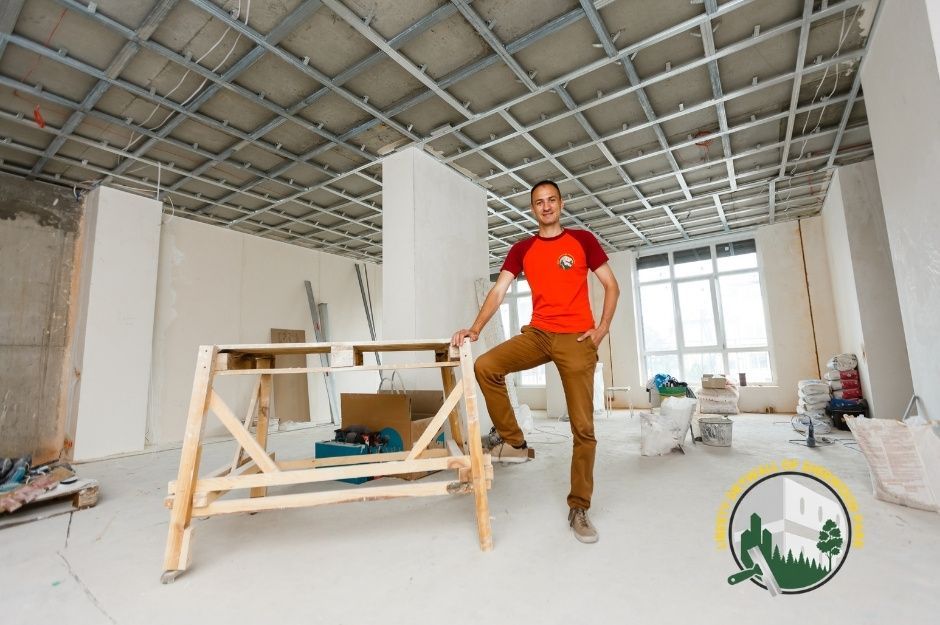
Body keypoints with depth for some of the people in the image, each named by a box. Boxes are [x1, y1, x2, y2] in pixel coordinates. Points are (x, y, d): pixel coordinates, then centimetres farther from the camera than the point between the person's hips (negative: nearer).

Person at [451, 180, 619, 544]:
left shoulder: (583, 240, 5)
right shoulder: (521, 250, 9)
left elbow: (611, 286, 7)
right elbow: (498, 291, -1)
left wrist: (603, 327, -7)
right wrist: (475, 329, -15)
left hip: (577, 338, -2)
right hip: (537, 333, 2)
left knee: (583, 427, -1)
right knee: (485, 366, -22)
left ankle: (578, 509, 15)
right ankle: (514, 442, -4)